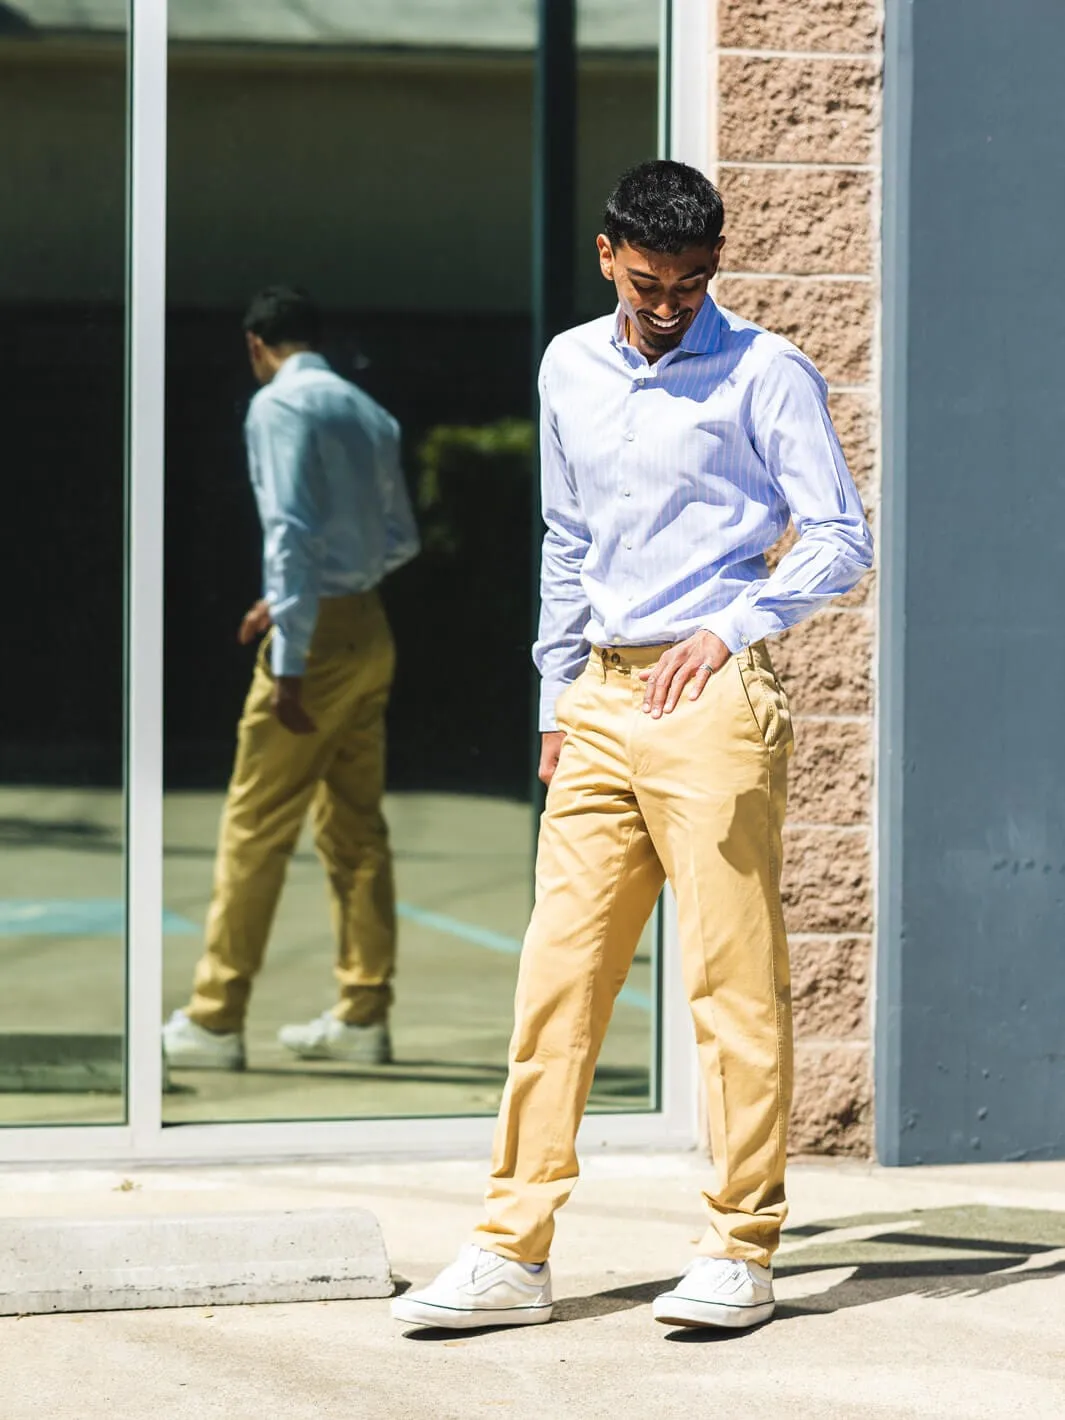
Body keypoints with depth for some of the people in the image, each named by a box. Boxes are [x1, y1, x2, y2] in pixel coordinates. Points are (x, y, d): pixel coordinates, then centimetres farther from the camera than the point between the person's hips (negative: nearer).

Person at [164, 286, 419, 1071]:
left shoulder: (278, 405, -9)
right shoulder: (370, 413, 14)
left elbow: (291, 531, -18)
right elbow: (401, 539, 18)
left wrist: (289, 663, -20)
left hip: (318, 633, -8)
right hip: (370, 627, 8)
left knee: (256, 826, -4)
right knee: (355, 824, 11)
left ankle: (215, 1021, -2)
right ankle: (363, 1017, 12)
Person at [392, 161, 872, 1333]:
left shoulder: (764, 375, -2)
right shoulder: (569, 368, 15)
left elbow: (840, 538, -5)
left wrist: (728, 630, -17)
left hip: (709, 698, -6)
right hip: (601, 704, 6)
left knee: (733, 978, -5)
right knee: (557, 970, 2)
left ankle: (740, 1254, 1)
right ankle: (513, 1252, 4)